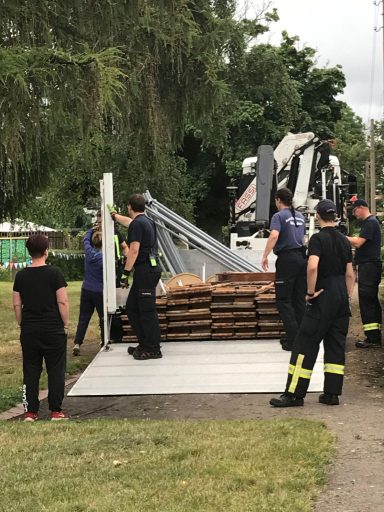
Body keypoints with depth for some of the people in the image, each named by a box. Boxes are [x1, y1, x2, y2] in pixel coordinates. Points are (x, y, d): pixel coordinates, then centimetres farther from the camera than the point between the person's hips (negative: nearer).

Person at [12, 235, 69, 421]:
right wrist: (65, 324, 1)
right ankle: (56, 411, 5)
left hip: (29, 330, 3)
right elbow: (62, 302, -11)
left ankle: (30, 412, 9)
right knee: (56, 370, 5)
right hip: (53, 329, -3)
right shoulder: (54, 273, -9)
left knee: (30, 371, 9)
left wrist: (22, 325, 16)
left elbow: (17, 304, 5)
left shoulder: (21, 275, 2)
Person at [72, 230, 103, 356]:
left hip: (86, 290, 4)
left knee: (83, 318, 6)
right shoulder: (104, 258, -16)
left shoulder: (88, 252, -3)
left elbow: (85, 239, 18)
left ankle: (77, 343, -2)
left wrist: (93, 229, 28)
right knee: (103, 318, 9)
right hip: (99, 292, -4)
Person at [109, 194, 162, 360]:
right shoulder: (147, 221, 17)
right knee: (132, 307, 15)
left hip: (145, 271, -10)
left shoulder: (137, 224, -12)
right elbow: (130, 222, 39)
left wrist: (126, 272, -14)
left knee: (147, 311, -8)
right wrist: (115, 215, 53)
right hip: (151, 269, 10)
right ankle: (144, 344, 18)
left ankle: (153, 349, -6)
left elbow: (134, 250, -18)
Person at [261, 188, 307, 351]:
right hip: (302, 258, 7)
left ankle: (294, 339, -9)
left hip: (287, 259, -7)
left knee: (283, 300, -2)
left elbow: (274, 236, -23)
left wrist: (265, 256, -21)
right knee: (299, 299, 10)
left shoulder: (279, 216, -6)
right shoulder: (300, 217, 16)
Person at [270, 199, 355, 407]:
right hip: (342, 297, 7)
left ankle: (294, 394, -1)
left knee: (305, 344, -2)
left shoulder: (318, 238, -11)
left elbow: (312, 266, -26)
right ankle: (332, 394, 11)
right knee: (336, 345, 10)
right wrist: (346, 298, 19)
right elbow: (350, 275, 13)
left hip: (323, 298, -7)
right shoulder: (344, 240, 10)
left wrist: (311, 292, -14)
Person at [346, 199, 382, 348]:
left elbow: (358, 243, -20)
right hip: (369, 267, 11)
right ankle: (376, 336, 16)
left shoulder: (370, 223, -13)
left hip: (369, 267, -11)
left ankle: (372, 338, -11)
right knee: (372, 302, 12)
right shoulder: (369, 222, 20)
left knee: (367, 302, -11)